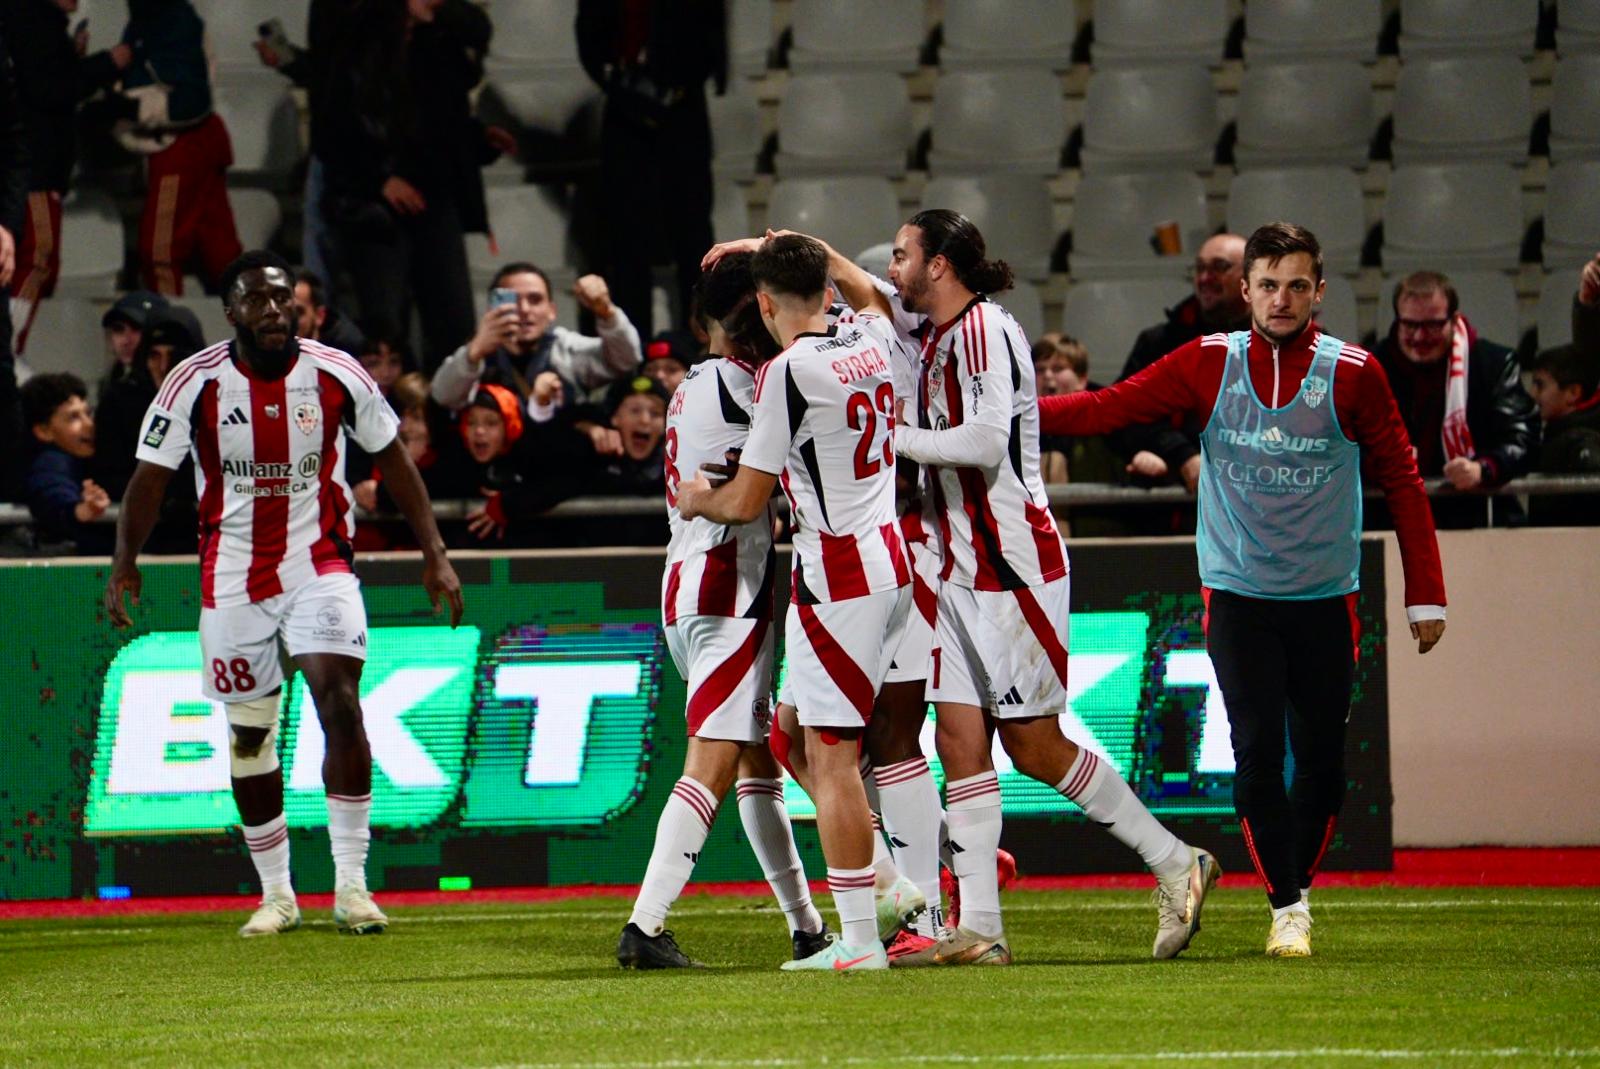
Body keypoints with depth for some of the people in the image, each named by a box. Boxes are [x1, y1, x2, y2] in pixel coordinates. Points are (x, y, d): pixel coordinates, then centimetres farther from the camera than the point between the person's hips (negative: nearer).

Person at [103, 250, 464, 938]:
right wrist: (124, 564, -11)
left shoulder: (335, 375, -6)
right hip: (233, 577, 1)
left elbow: (393, 460, 5)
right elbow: (152, 474, -2)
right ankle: (276, 895, 19)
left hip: (320, 564, -1)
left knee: (339, 700, -19)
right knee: (249, 732, 6)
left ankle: (351, 882, -14)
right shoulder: (196, 384, -9)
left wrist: (435, 554, 2)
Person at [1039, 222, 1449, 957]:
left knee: (1322, 761, 2)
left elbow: (1402, 483, 2)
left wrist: (1425, 594, 1)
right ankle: (1286, 906, 2)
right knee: (1258, 753, -9)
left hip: (1325, 600, 0)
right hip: (1238, 594, 0)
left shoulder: (1353, 375, -3)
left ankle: (1300, 881, 25)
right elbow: (1111, 408, -1)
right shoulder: (1209, 365, -1)